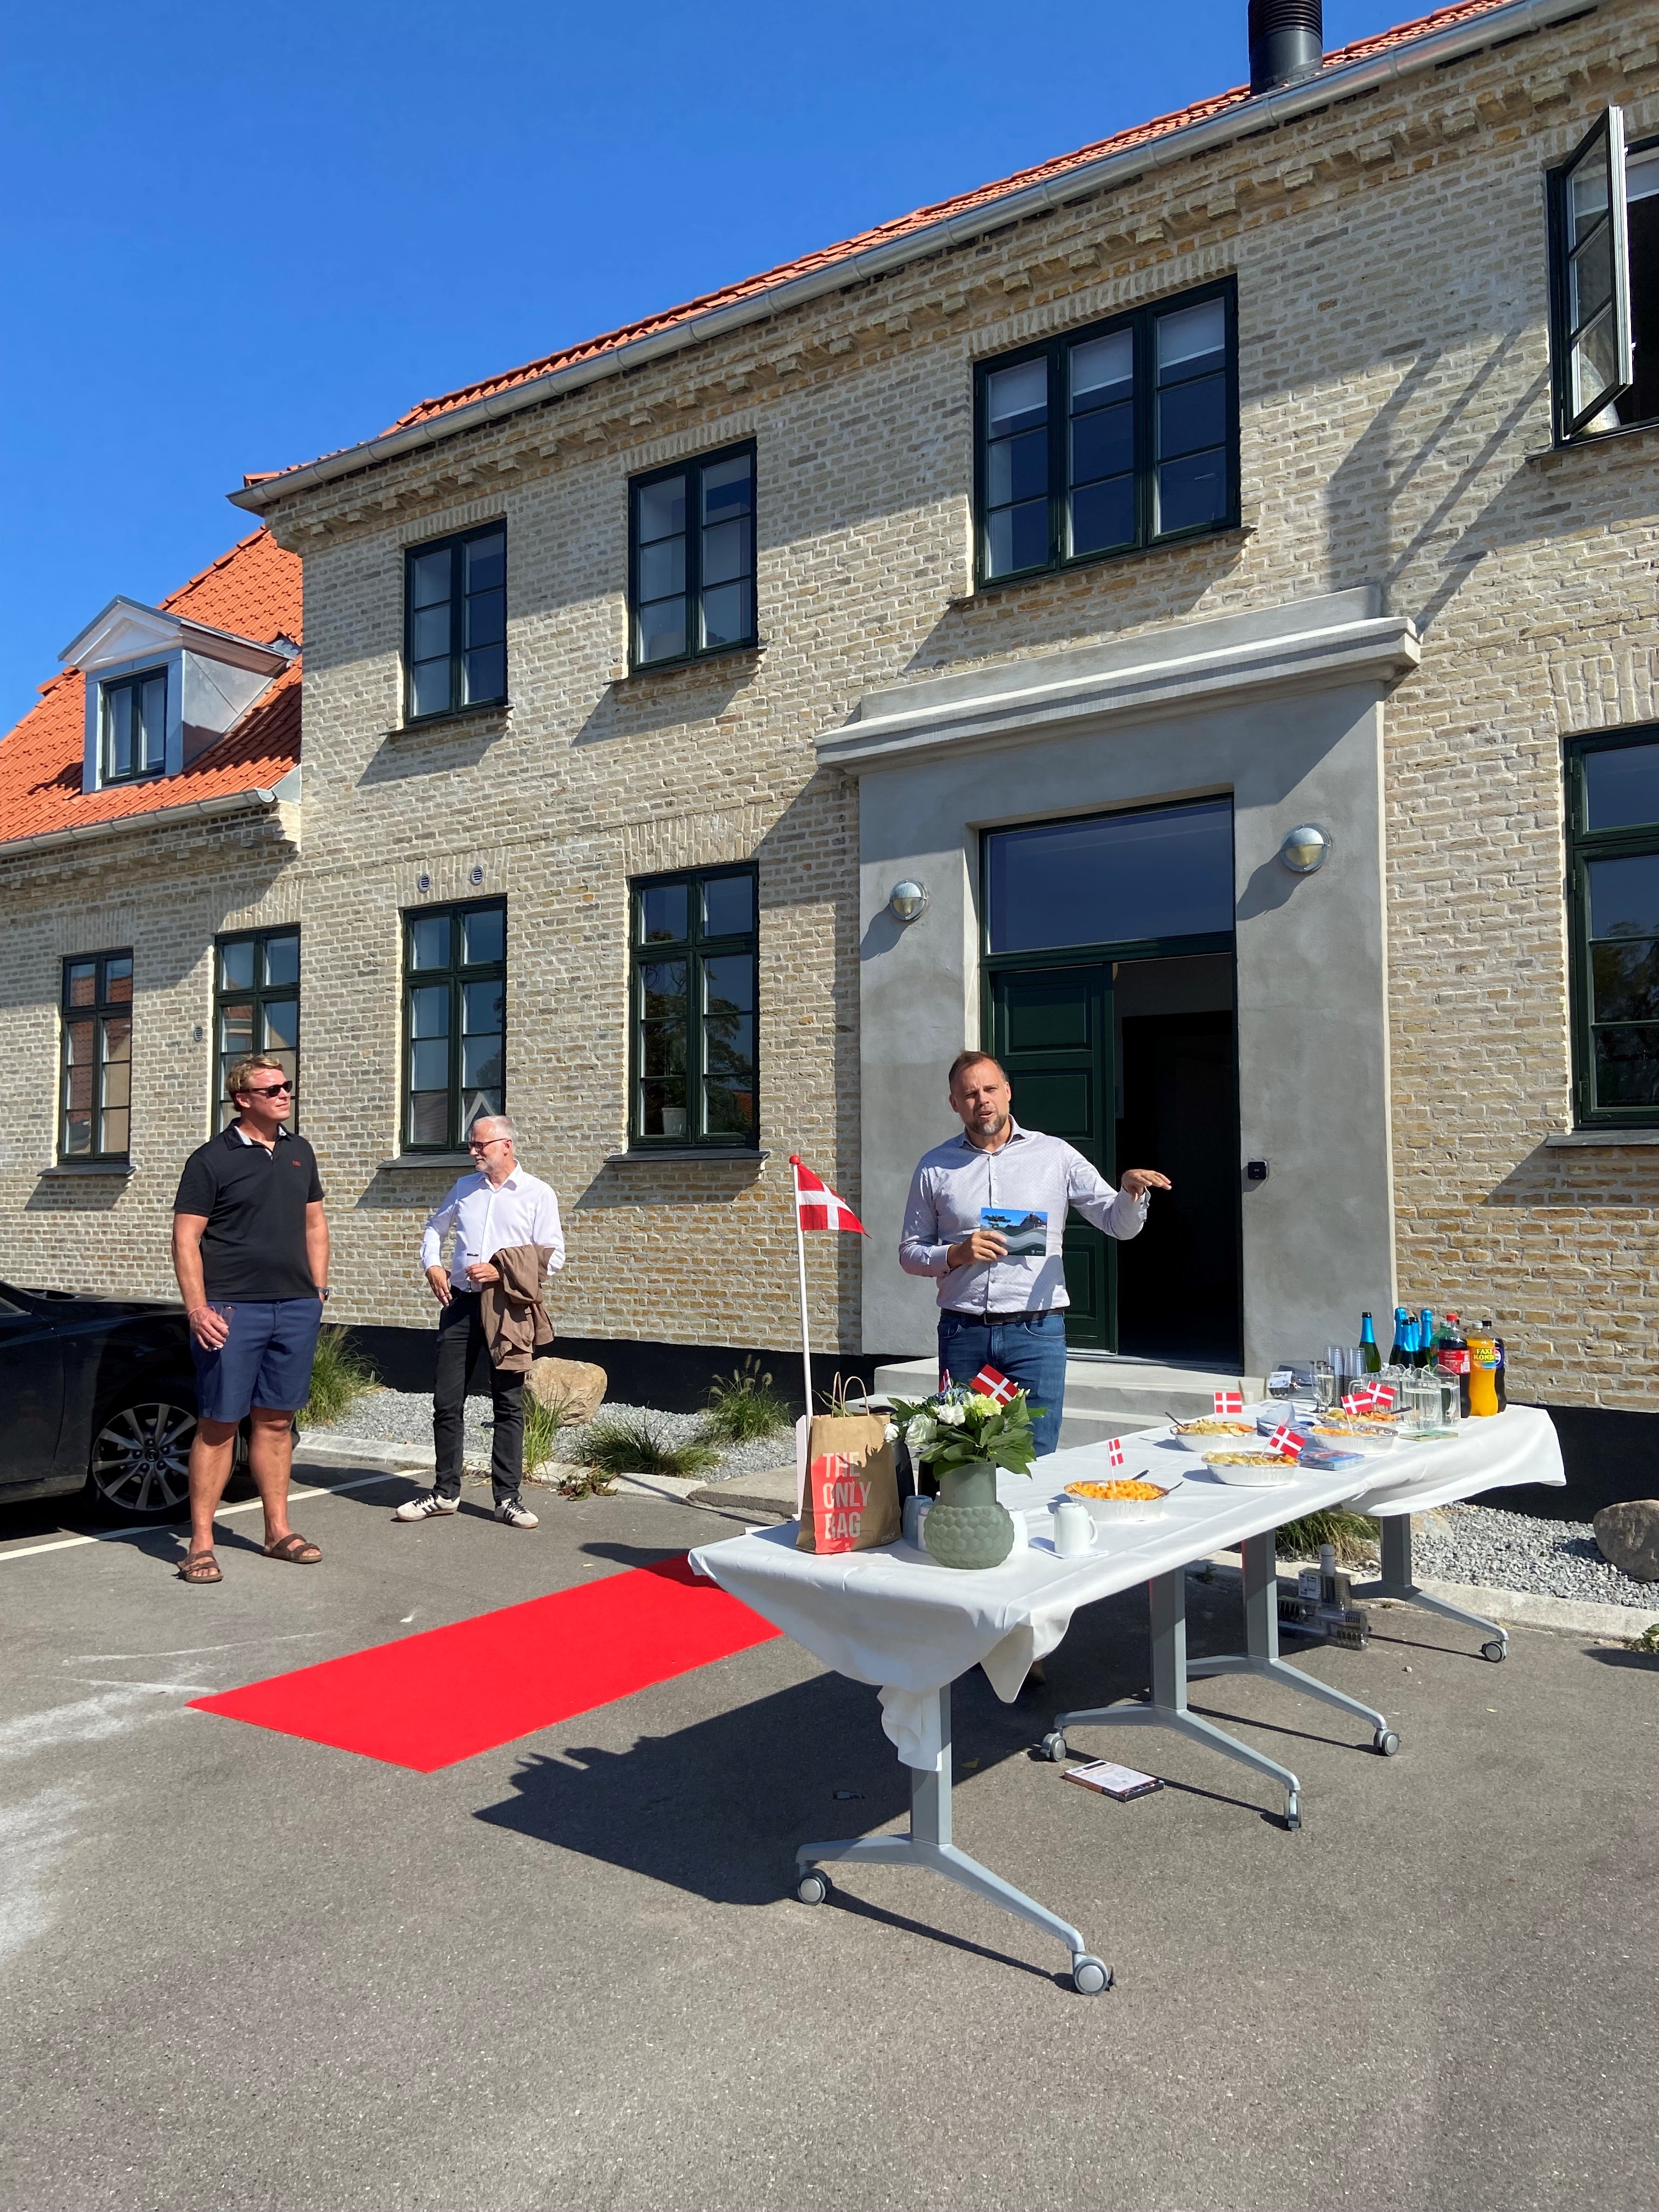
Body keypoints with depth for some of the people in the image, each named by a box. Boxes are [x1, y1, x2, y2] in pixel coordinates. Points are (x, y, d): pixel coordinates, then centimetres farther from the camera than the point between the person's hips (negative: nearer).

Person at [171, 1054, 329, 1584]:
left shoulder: (299, 1152, 12)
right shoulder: (212, 1159, -5)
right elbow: (186, 1239, -7)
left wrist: (319, 1288, 12)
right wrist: (197, 1309, -14)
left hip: (296, 1308, 5)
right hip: (233, 1310, -5)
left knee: (276, 1421, 11)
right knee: (219, 1424, -1)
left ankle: (278, 1530, 19)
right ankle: (201, 1543, 7)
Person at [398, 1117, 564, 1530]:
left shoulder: (538, 1194, -1)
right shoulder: (465, 1187, 13)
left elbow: (553, 1254, -6)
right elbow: (435, 1228, 26)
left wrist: (502, 1271, -16)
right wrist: (432, 1266, 8)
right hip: (460, 1303, 4)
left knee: (509, 1404, 1)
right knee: (447, 1401, 5)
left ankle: (508, 1498, 8)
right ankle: (445, 1493, 16)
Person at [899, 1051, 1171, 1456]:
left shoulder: (1054, 1155, 5)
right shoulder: (935, 1167, 8)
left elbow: (1120, 1223, 4)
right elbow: (909, 1253, 10)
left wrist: (1132, 1192, -18)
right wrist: (956, 1255, -9)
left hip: (1036, 1332, -1)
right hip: (962, 1334, 1)